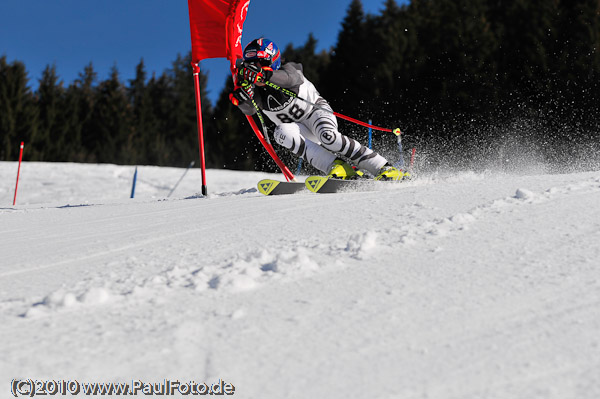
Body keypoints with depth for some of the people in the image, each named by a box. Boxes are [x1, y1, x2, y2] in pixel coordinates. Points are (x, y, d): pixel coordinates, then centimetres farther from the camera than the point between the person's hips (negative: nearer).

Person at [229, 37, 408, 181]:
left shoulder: (288, 71, -19)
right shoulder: (255, 92, -6)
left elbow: (290, 78, -44)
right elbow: (249, 109, -24)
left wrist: (263, 74, -61)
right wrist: (242, 91, -45)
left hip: (316, 111, -4)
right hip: (298, 127, 4)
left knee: (328, 136, -36)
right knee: (282, 132, -30)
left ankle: (384, 168, -31)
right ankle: (336, 166, -33)